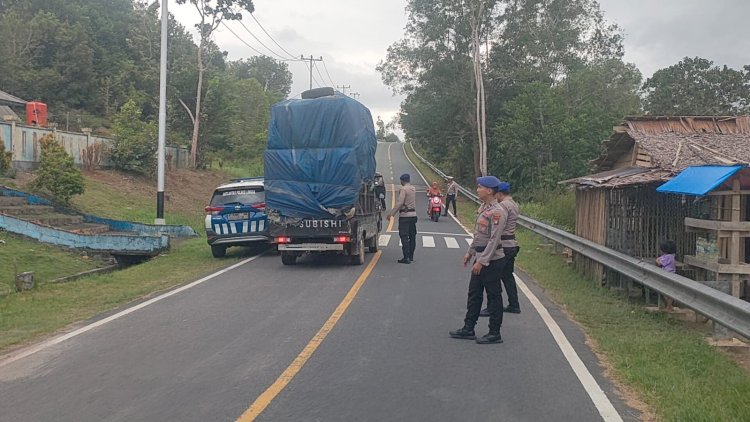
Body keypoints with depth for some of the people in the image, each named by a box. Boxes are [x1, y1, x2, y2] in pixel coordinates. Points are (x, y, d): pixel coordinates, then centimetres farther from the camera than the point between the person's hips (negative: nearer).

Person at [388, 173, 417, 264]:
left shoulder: (403, 189, -13)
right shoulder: (413, 189, 12)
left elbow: (400, 202, -21)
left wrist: (392, 213, -23)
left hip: (405, 215, -8)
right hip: (413, 214, 8)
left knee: (404, 237, -6)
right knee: (412, 236, 11)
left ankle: (406, 258, -10)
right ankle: (411, 256, 18)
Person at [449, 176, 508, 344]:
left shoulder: (497, 212, -19)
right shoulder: (483, 207, 9)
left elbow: (494, 239, -23)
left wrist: (482, 261, -23)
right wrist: (470, 252, 19)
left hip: (492, 259, -9)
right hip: (480, 257, 10)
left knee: (493, 296, 2)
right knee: (474, 294, 14)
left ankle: (495, 333, 13)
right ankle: (468, 329, 23)